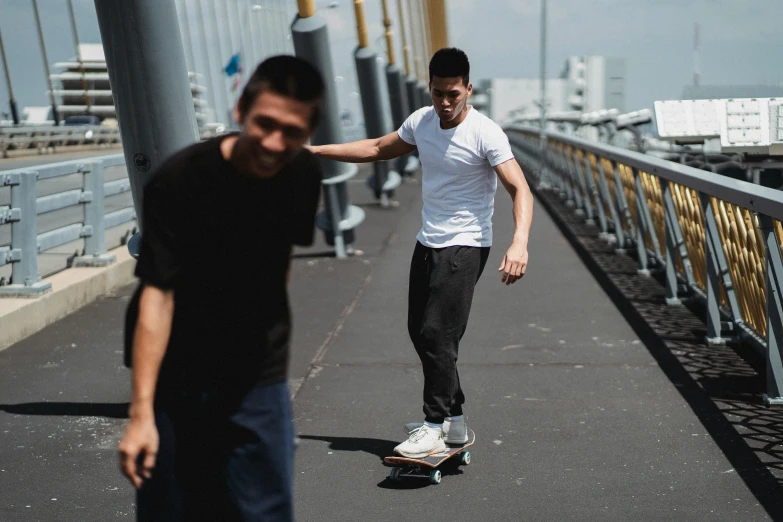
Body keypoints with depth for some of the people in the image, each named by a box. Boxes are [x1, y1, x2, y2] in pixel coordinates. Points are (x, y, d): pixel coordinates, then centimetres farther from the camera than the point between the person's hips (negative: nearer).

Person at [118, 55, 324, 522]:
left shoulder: (303, 175, -7)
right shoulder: (180, 180, -22)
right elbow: (158, 294, -25)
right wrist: (141, 412, -28)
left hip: (258, 378, 3)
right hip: (176, 380, -3)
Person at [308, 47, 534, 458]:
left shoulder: (485, 134, -18)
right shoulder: (421, 121, 2)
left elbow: (520, 189, -25)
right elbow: (378, 149, 19)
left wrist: (519, 243, -43)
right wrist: (315, 151, 18)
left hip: (465, 247, -8)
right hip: (427, 242, 8)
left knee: (437, 333, -13)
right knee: (420, 331, 10)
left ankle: (436, 427, 0)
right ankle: (453, 418, 22)